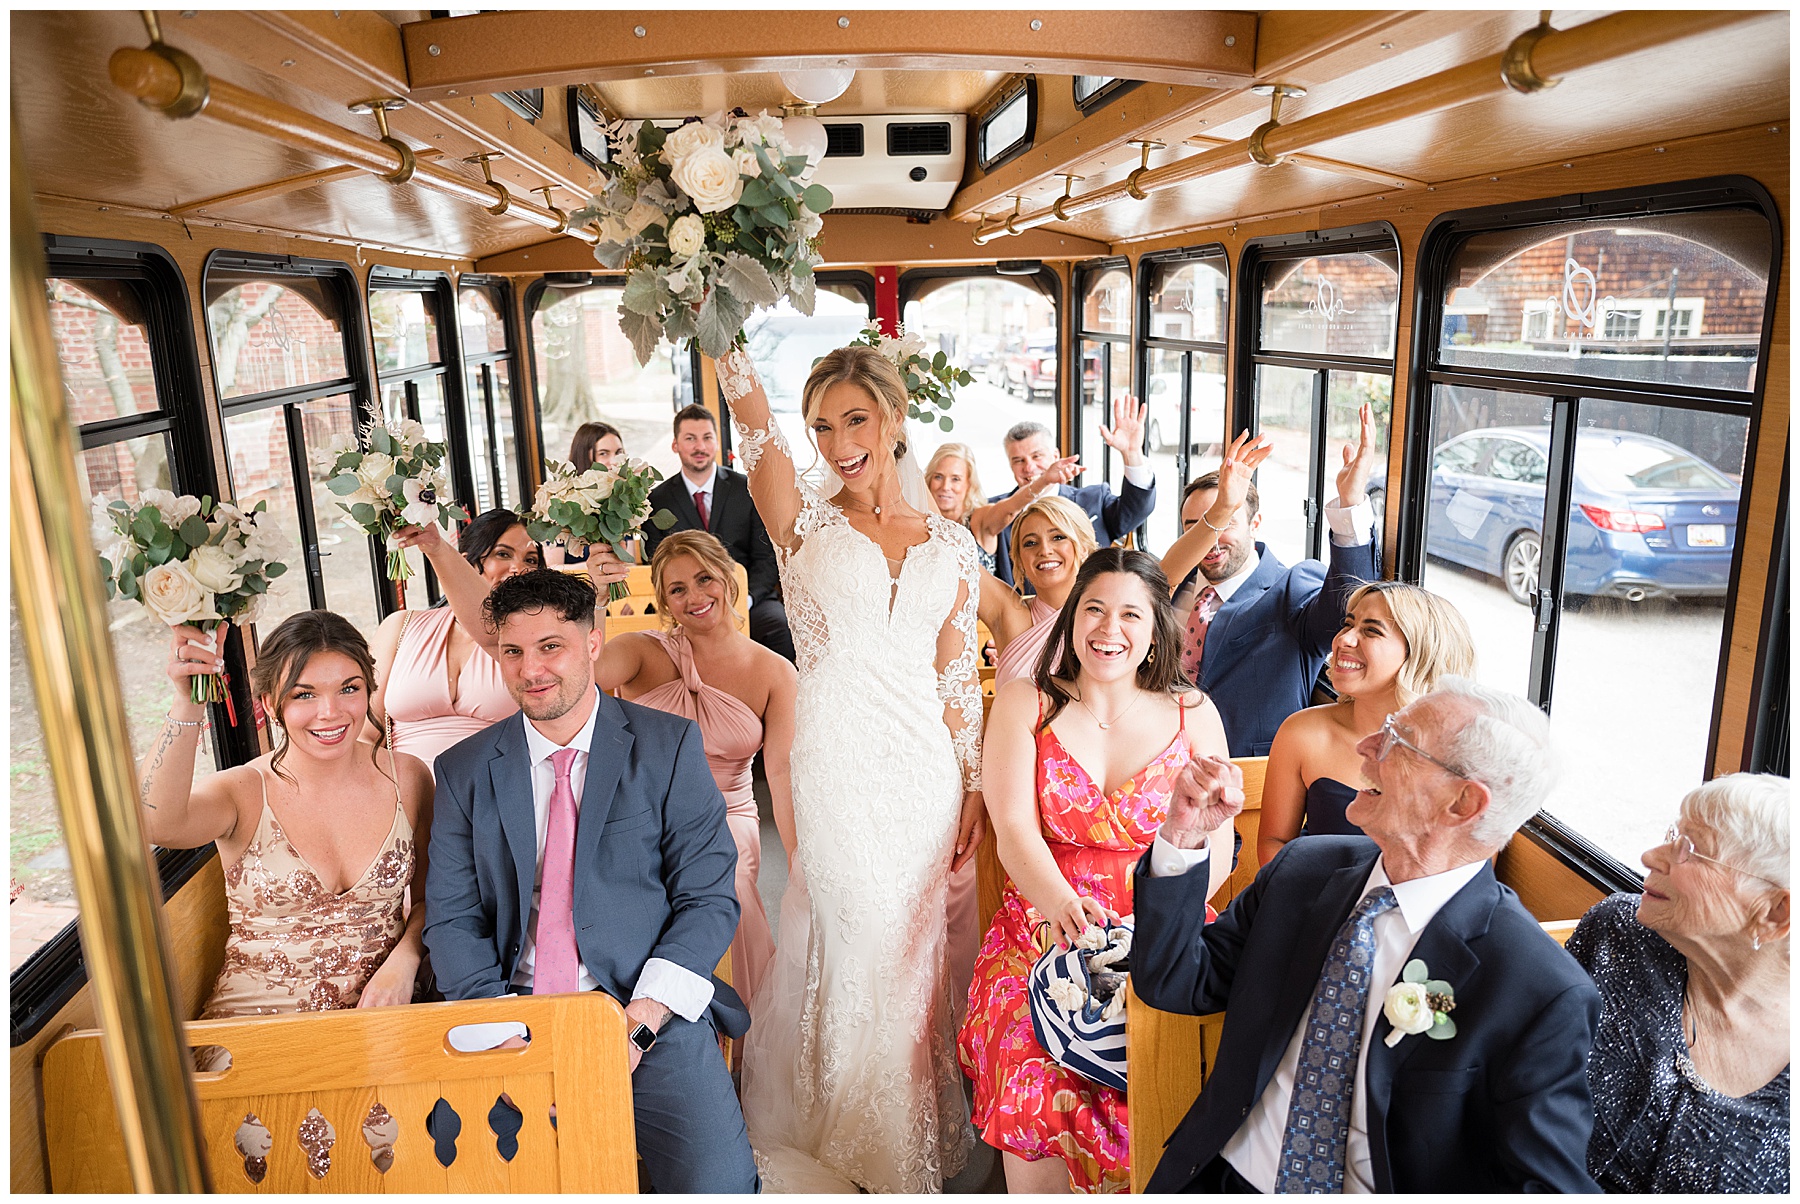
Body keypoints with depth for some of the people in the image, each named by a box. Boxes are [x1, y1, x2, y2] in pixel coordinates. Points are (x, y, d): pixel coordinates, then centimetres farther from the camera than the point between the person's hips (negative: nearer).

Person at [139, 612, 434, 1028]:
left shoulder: (407, 777, 1)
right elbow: (156, 824, -29)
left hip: (378, 1011, 1)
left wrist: (403, 962, -8)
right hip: (257, 1018, -1)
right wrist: (187, 706, -36)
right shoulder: (244, 793, -6)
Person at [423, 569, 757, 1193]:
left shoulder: (668, 745, 1)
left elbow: (709, 898, -2)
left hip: (651, 1015, -2)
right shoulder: (465, 770, 8)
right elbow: (452, 920, 6)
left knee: (716, 1184, -22)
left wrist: (638, 1023, -14)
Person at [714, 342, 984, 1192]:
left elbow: (958, 677, 8)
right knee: (861, 943, 5)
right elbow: (749, 412, -12)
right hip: (837, 766, -3)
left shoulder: (952, 544, 7)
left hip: (925, 769, 3)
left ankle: (924, 1135, 38)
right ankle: (875, 1148, 30)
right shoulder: (805, 524, 1)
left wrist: (971, 787, 6)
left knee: (915, 949, 14)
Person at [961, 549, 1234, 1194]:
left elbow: (1216, 848, 2)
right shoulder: (1024, 705, 5)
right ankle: (1035, 1189, 1)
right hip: (1045, 922, -1)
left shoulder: (1193, 713, 8)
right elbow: (1014, 830, -7)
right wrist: (1062, 903, -27)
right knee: (1037, 1075, -24)